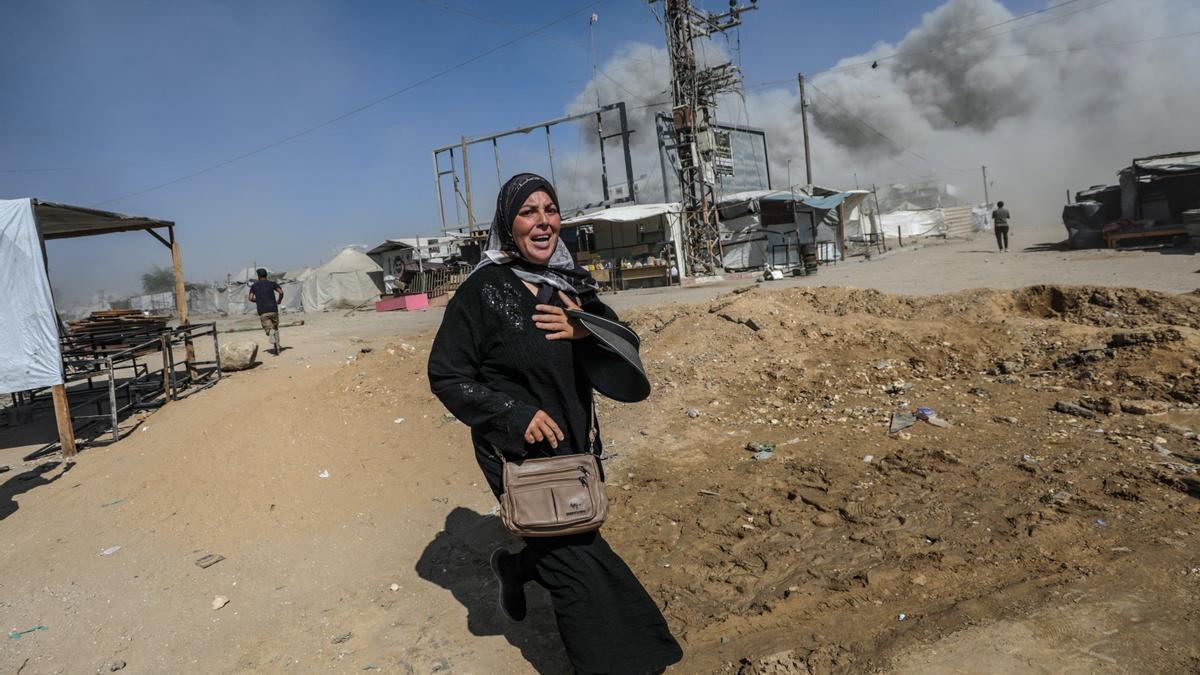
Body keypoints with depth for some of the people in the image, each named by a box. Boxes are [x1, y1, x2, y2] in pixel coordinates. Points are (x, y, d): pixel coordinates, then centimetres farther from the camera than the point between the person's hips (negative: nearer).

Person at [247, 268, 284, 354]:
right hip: (273, 309, 1)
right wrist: (279, 301, 12)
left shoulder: (254, 285, 12)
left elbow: (251, 298, 3)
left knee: (268, 328, 1)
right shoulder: (272, 283, 10)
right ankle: (277, 350, 5)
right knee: (275, 329, 13)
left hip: (262, 311, 0)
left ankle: (270, 331, -38)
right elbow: (281, 292, -5)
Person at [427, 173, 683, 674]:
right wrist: (515, 414, -21)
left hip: (577, 444, 6)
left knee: (570, 538, 22)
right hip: (520, 452, -6)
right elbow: (445, 375, -11)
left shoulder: (572, 282, 3)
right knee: (580, 568, -2)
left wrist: (586, 328, -16)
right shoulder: (483, 290, -14)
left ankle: (513, 568, 52)